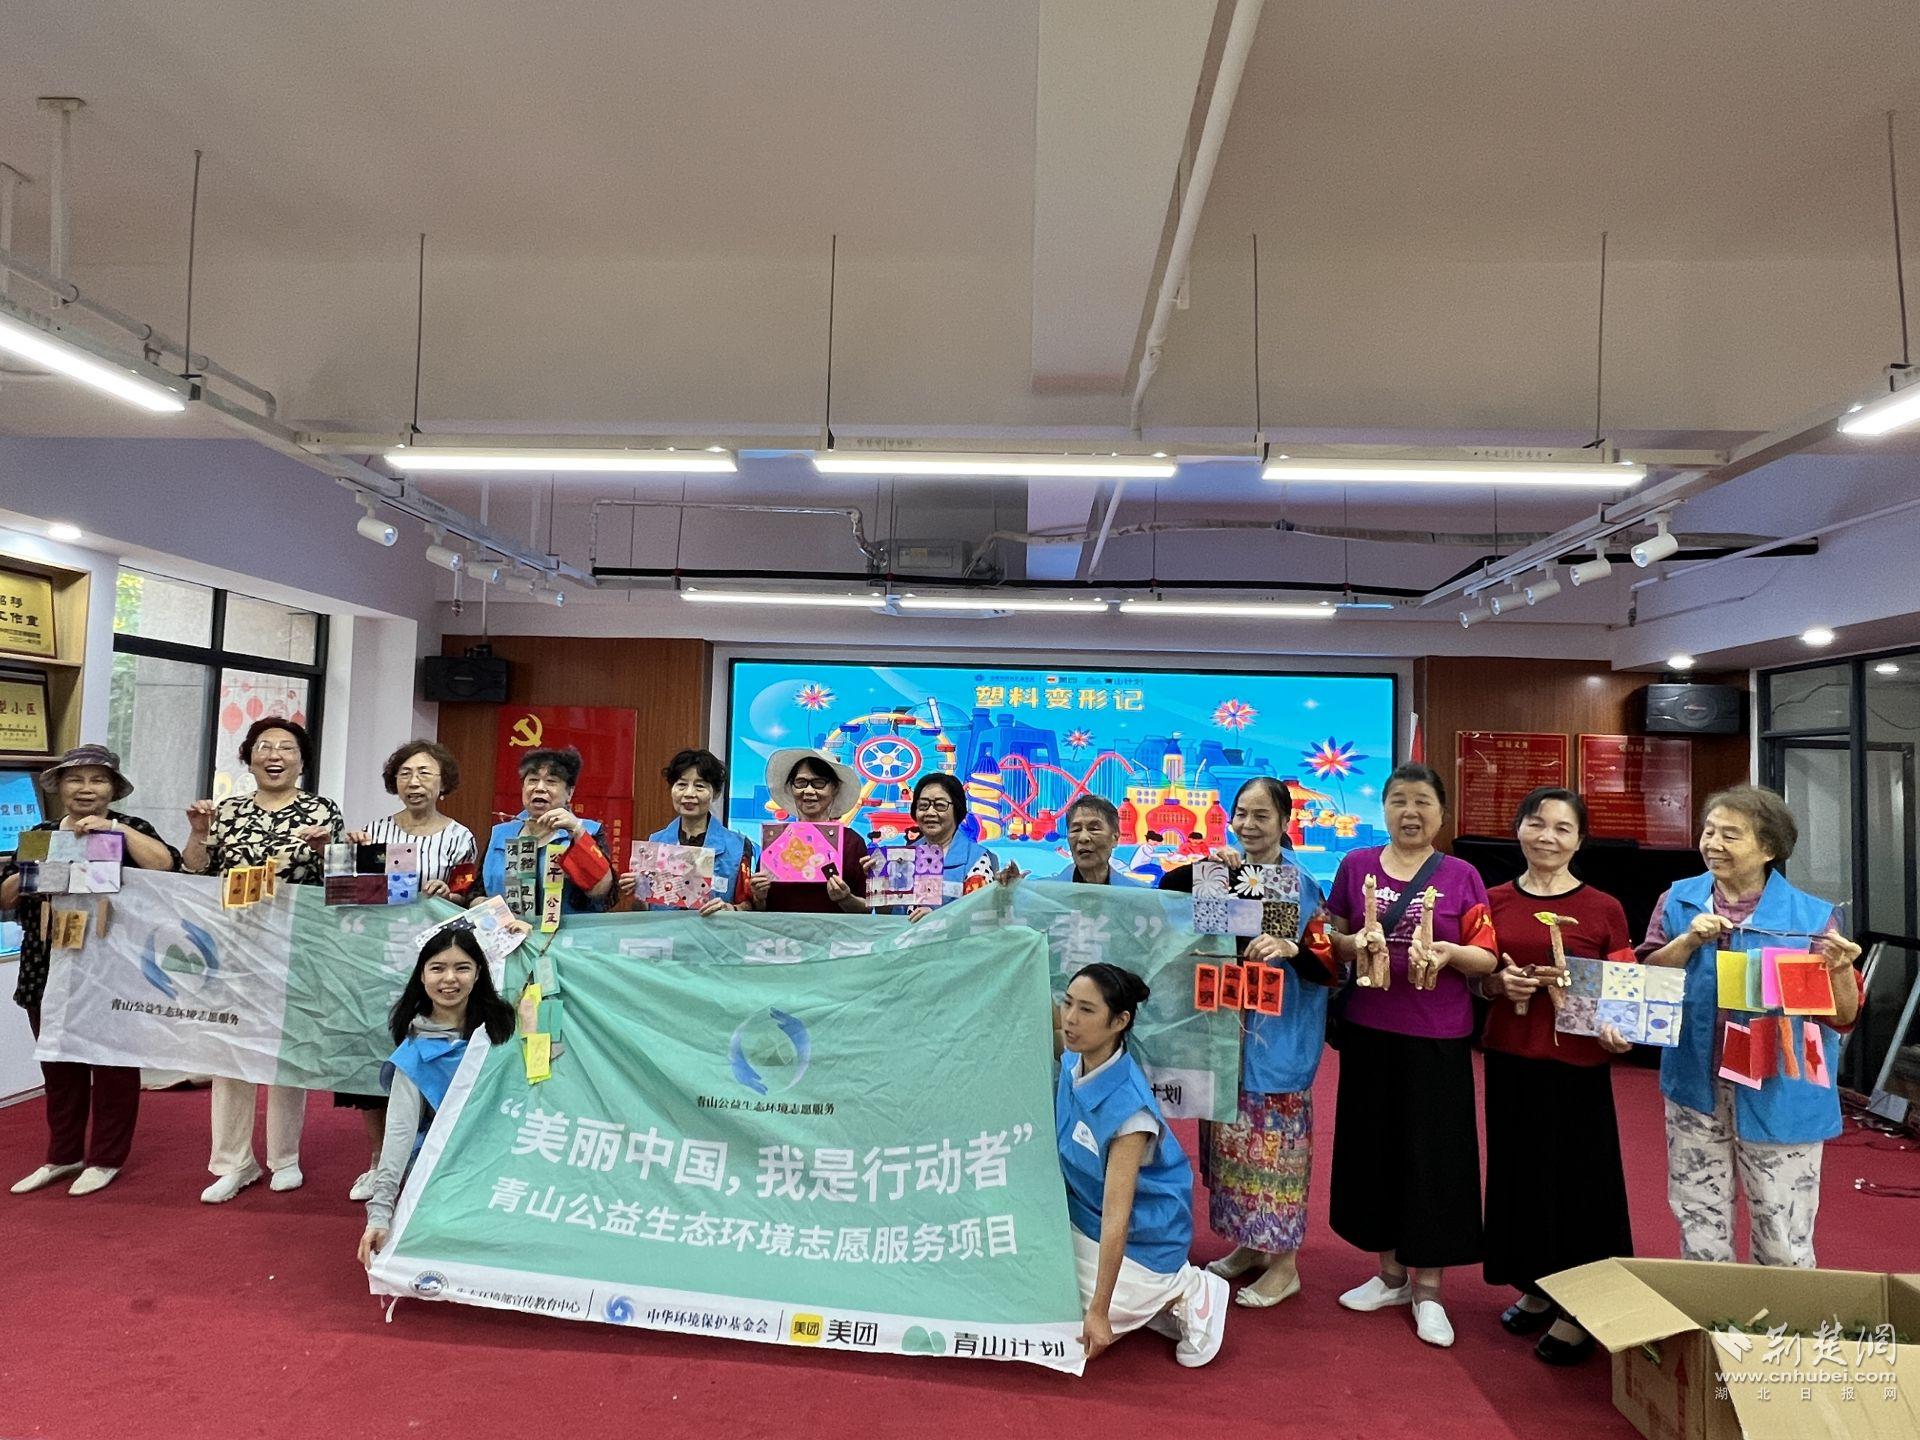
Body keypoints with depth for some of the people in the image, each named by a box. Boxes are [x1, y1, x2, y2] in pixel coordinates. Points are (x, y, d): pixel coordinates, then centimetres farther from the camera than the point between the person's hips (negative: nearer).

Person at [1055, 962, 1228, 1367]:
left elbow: (1116, 1217, -29)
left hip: (1138, 1236, -7)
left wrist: (1099, 1313, -26)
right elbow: (1064, 1152, 7)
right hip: (1080, 1214, 7)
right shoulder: (1071, 1064, -11)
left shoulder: (1128, 1106, -32)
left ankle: (1183, 1291, 6)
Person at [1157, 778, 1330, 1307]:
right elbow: (1165, 890, 0)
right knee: (1231, 1133, 13)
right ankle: (1248, 1244, 29)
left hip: (1277, 1033, -5)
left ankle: (1284, 1263, 15)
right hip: (1224, 1026, 5)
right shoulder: (1224, 875, 6)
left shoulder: (1303, 887, -7)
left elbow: (1329, 965, -11)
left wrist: (1291, 948, -30)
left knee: (1273, 1136, 1)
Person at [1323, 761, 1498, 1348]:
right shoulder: (1356, 866, 4)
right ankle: (1390, 1273, 30)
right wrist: (1357, 942, -13)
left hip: (1437, 1037, -2)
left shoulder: (1462, 876, 0)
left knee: (1433, 1154, 4)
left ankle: (1428, 1289, 20)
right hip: (1369, 1033, 2)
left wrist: (1450, 953, -20)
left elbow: (1487, 958, 0)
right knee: (1373, 1146, 11)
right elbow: (1332, 944, 8)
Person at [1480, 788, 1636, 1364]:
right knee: (1520, 1171, 13)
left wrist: (1619, 1029, -19)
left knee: (1579, 1177, 4)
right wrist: (1500, 984, -10)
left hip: (1577, 1062, -3)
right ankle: (1535, 1289, 31)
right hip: (1510, 1057, 3)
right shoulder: (1495, 901, 3)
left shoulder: (1603, 909, -5)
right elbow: (1476, 981, 11)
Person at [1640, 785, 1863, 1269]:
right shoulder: (1678, 901, 1)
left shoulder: (1812, 917, -5)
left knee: (1784, 1246, 7)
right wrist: (1689, 941, -17)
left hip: (1779, 1097, -2)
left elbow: (1843, 1016, -5)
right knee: (1700, 1234, 16)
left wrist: (1840, 969, -23)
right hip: (1696, 1089, 2)